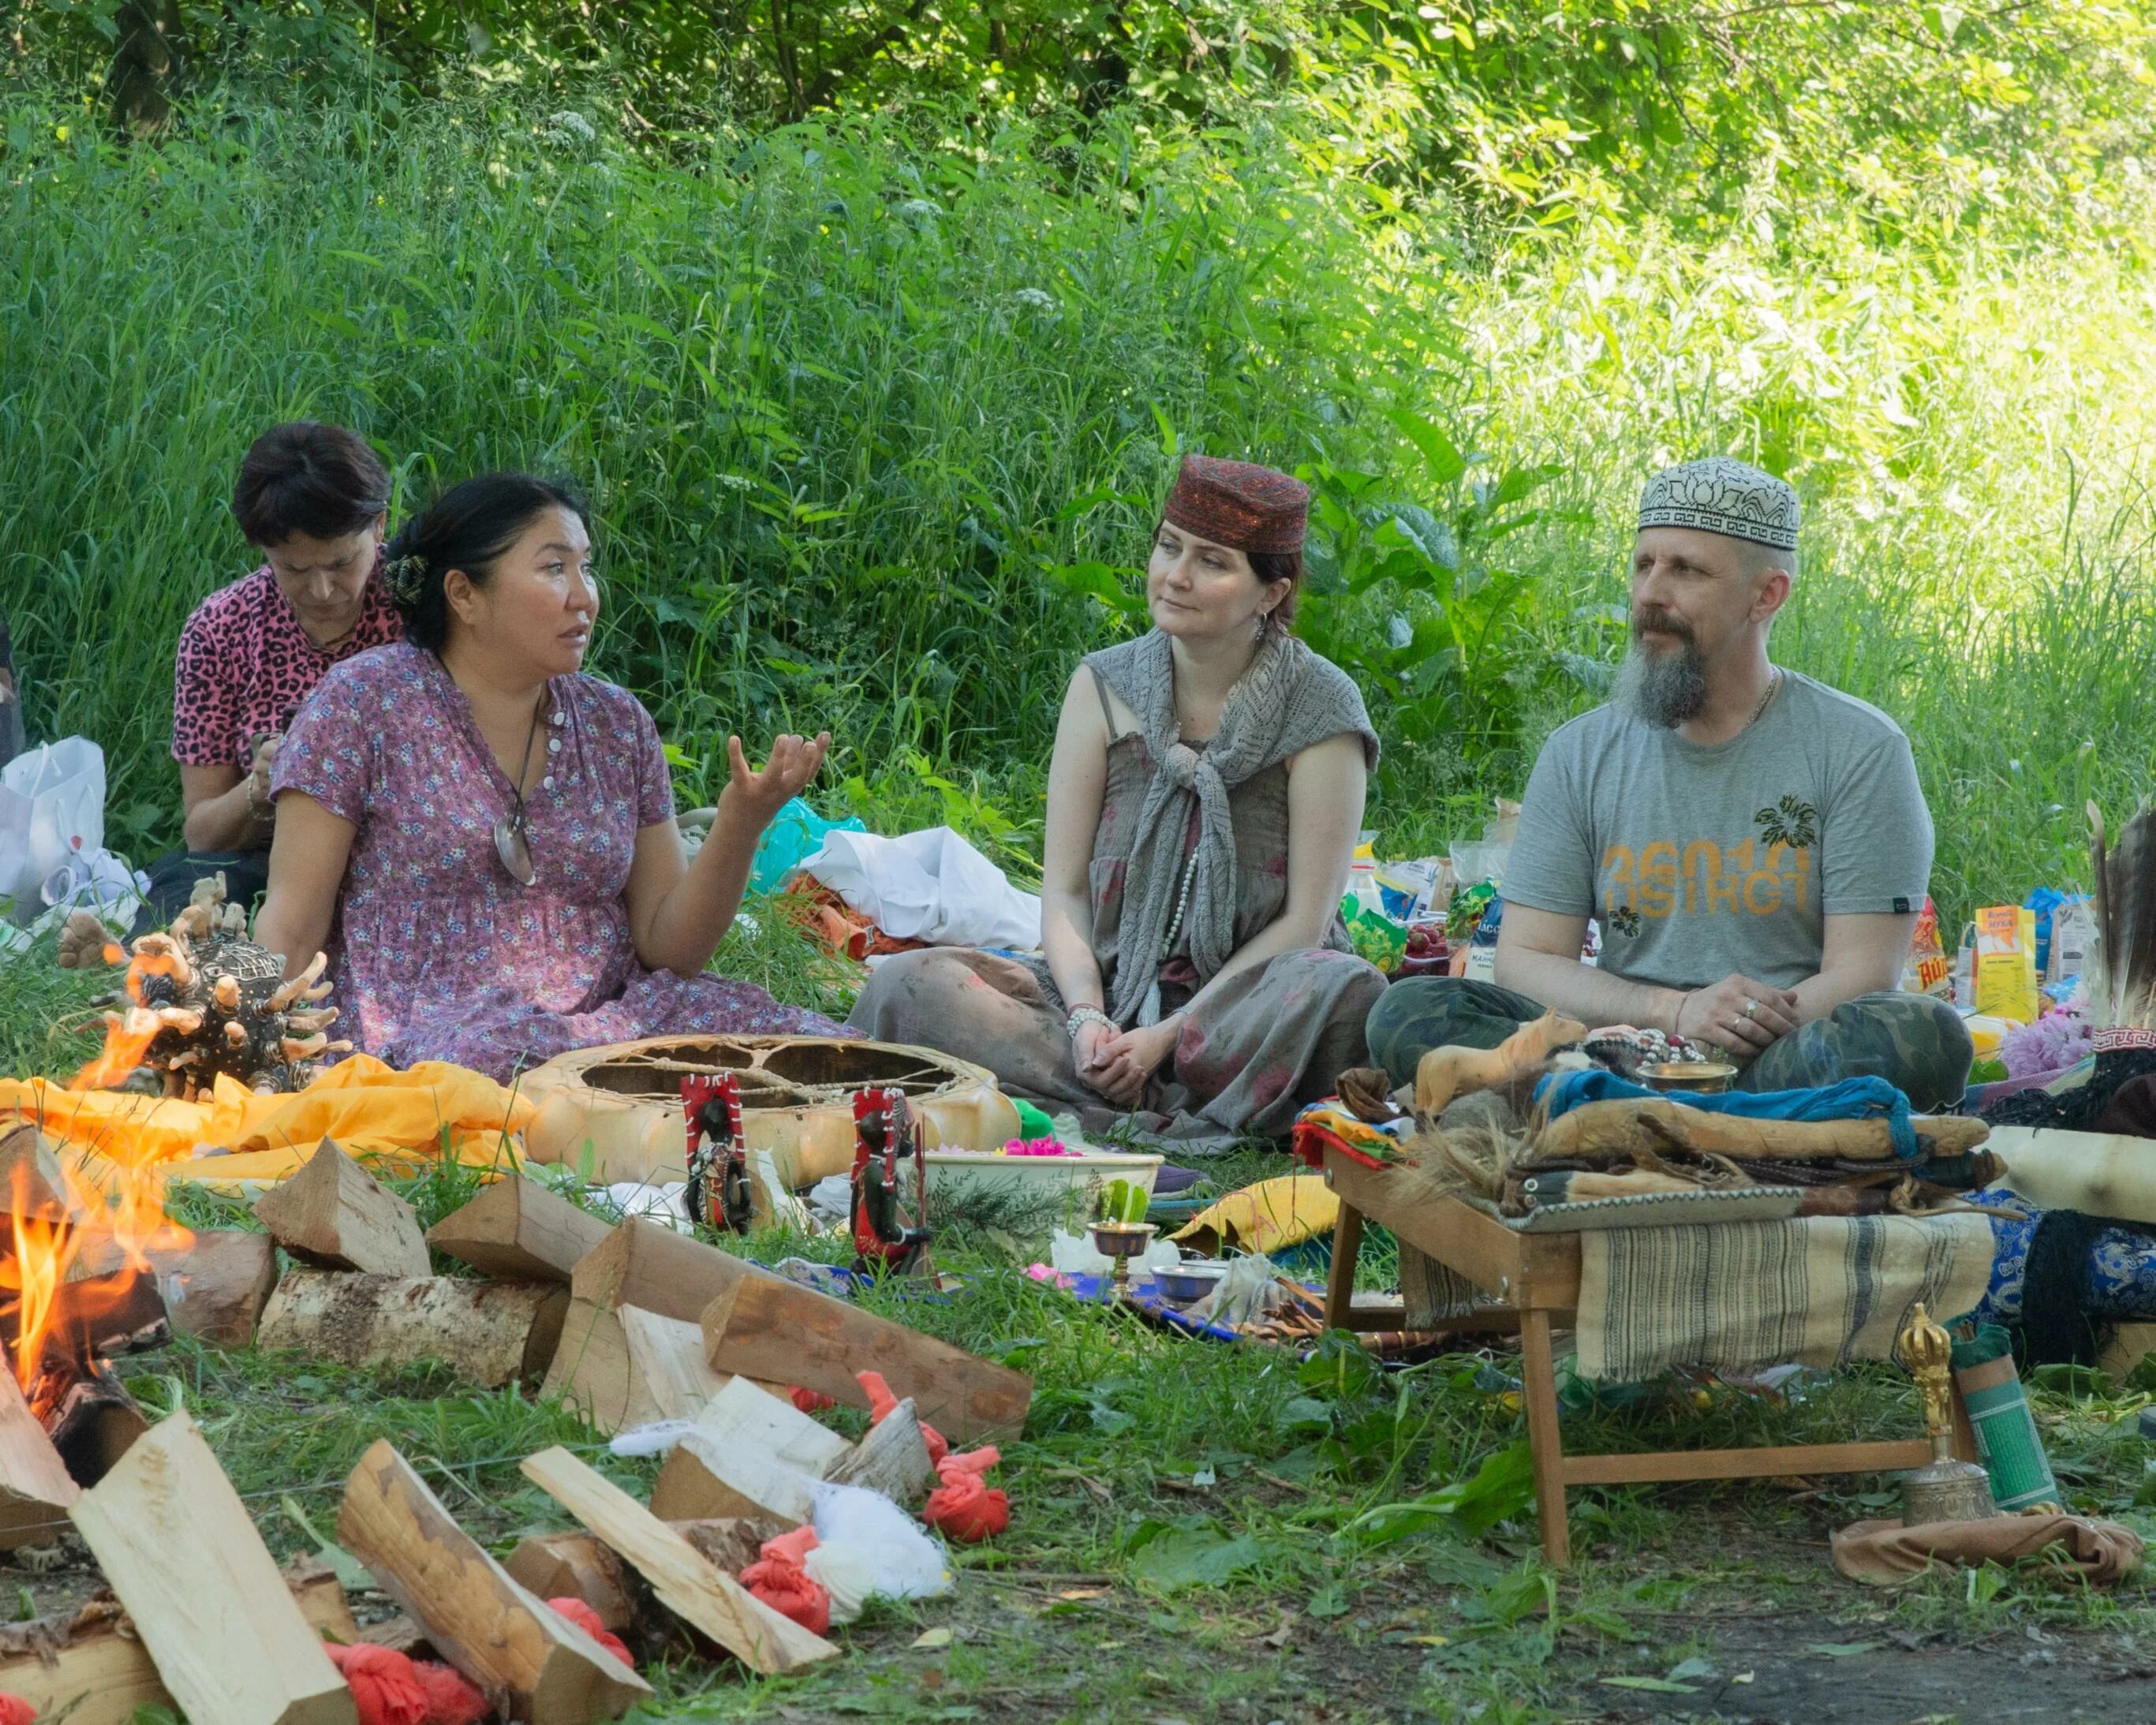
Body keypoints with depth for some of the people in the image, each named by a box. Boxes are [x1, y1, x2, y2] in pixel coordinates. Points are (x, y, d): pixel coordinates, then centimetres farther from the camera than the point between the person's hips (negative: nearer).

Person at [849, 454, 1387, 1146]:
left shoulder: (1320, 708, -5)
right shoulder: (1104, 688, 5)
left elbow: (1305, 919, -8)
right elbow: (1063, 889, 3)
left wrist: (1167, 1037, -17)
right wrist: (1085, 1014, -17)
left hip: (1247, 1002, -3)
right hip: (1116, 990, 3)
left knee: (1342, 991, -36)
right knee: (908, 983, -21)